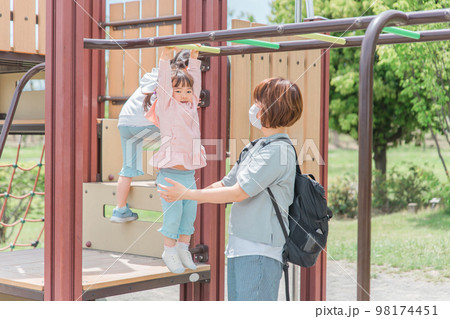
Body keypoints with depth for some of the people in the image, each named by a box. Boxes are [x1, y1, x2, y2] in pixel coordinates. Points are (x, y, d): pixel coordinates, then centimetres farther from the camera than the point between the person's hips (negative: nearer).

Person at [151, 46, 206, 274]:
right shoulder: (167, 107, -4)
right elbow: (163, 84, -14)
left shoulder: (191, 106, 13)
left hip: (189, 173, 6)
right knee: (173, 213, -3)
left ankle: (183, 249, 24)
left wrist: (194, 58, 16)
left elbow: (195, 82, 17)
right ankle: (169, 251, 12)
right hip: (171, 174, -6)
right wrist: (165, 58, -18)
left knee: (190, 212, 11)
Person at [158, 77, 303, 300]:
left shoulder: (279, 150, -15)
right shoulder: (256, 147, 15)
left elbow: (238, 192, -17)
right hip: (240, 248, 9)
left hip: (260, 250, -9)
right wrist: (180, 199, 15)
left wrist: (188, 194, -12)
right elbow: (226, 184, 20)